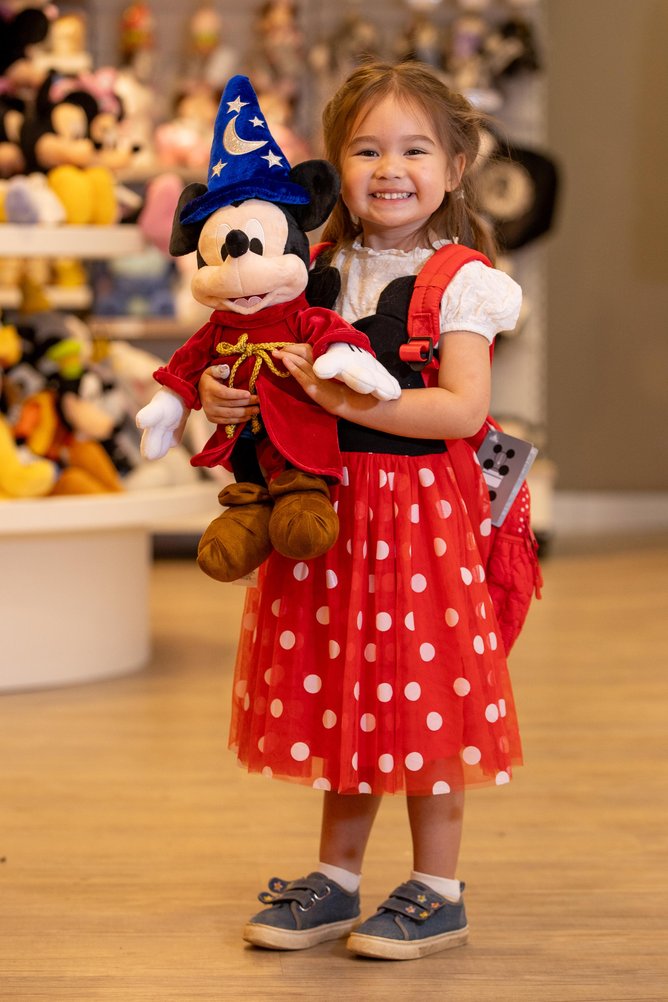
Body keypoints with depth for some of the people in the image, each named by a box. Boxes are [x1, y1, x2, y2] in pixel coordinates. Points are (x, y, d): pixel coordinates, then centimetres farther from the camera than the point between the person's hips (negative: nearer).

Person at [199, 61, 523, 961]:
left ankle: (437, 892, 16)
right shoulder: (322, 272, 8)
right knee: (340, 700, 13)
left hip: (421, 505, -5)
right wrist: (221, 393, -4)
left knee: (421, 700, 2)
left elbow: (463, 408, -19)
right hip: (325, 505, 5)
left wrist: (348, 401, -24)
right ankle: (335, 880, 26)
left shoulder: (459, 280, -9)